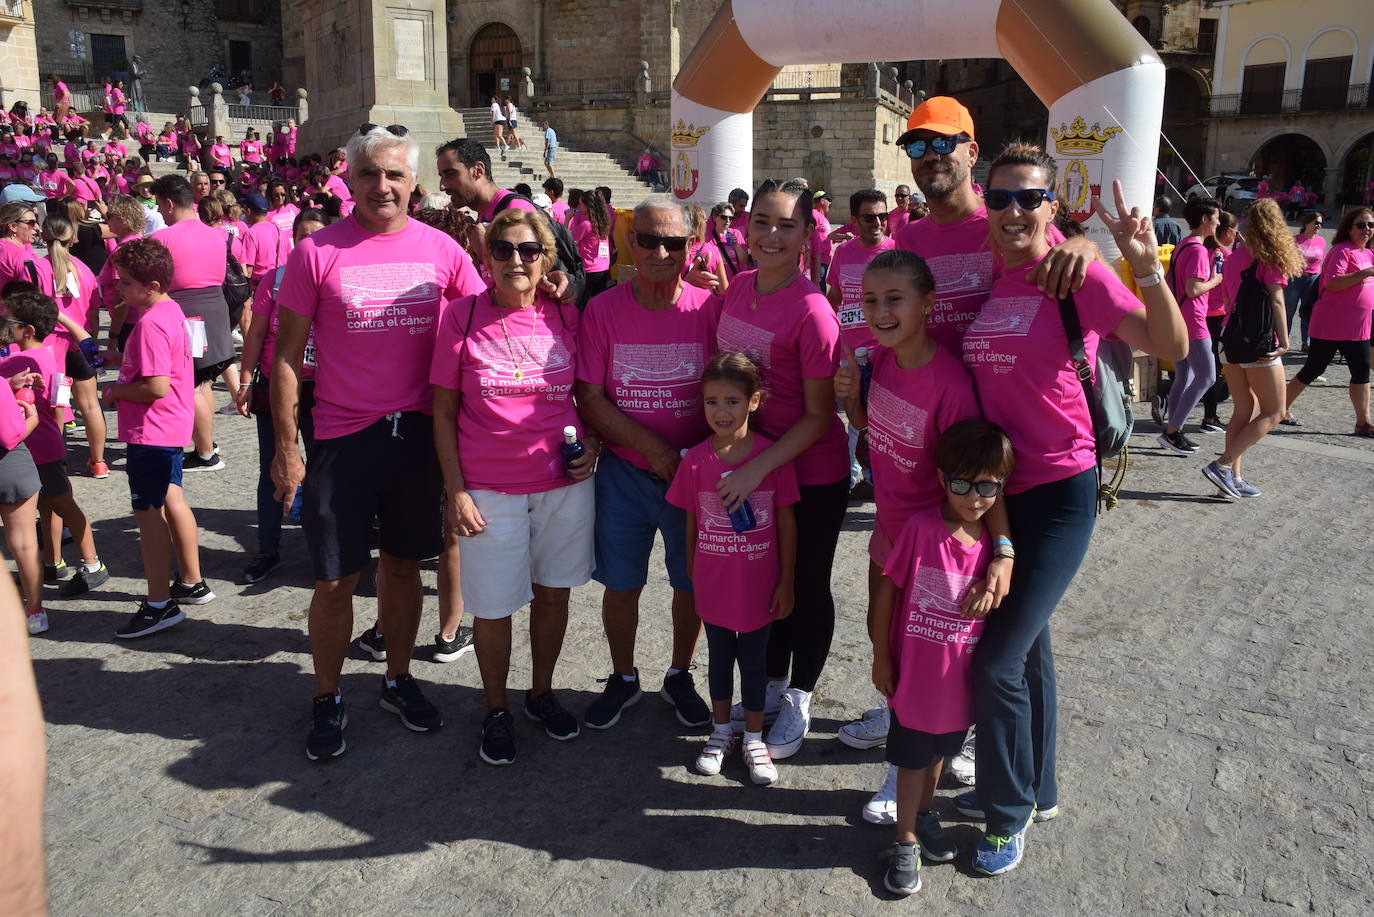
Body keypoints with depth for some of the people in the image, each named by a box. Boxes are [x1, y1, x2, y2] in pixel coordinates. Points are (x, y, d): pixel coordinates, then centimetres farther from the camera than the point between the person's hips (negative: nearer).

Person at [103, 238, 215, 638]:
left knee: (148, 512, -3)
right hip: (173, 426, 10)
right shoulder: (170, 310, 8)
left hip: (151, 431, -10)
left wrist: (115, 392, -13)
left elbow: (156, 386, -27)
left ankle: (160, 605, 3)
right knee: (171, 500, 18)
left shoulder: (150, 324, -22)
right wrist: (124, 362, 14)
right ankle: (192, 583, 29)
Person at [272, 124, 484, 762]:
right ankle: (327, 700, 25)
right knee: (336, 578, 6)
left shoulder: (440, 249, 1)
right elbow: (287, 353, -3)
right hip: (343, 438, -2)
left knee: (403, 562, 15)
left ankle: (398, 680, 33)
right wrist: (286, 446, -5)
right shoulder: (317, 252, -6)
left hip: (418, 432, 2)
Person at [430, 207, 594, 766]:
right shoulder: (463, 317, -6)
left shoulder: (566, 316, 0)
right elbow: (443, 411, -3)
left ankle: (541, 693, 36)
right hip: (489, 489, -2)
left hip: (565, 483, 3)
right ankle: (496, 710, 28)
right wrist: (456, 490, -8)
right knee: (493, 607, 6)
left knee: (554, 591, 14)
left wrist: (592, 446, -3)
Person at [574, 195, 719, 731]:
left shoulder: (709, 309, -6)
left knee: (692, 583, 11)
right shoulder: (603, 310, -5)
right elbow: (589, 399, -7)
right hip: (624, 472, 0)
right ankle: (623, 679, 34)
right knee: (620, 583, 11)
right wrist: (651, 447, -16)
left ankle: (679, 675, 35)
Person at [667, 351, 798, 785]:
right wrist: (691, 575, 9)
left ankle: (753, 738, 34)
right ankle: (721, 730, 40)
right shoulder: (695, 460, -10)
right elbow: (691, 524, 2)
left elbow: (787, 522, -6)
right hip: (713, 585, 2)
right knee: (719, 658, 19)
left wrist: (786, 583, -3)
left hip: (759, 586, -1)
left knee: (754, 660, 14)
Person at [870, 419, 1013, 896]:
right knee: (912, 758, 13)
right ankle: (907, 841, 31)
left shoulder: (993, 542, -8)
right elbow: (887, 589, -13)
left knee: (940, 750, 24)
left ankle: (925, 813, 49)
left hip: (961, 676, 4)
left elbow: (995, 606, 8)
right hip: (914, 673, -4)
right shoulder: (920, 527, -21)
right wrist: (881, 657, -9)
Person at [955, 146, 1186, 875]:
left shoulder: (1077, 274, -12)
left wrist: (1148, 268, -30)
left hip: (1058, 492, -6)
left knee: (998, 658, -5)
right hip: (997, 487, 7)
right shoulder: (988, 280, 6)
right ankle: (1034, 788, 40)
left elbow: (1170, 348, -18)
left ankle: (1010, 815, 19)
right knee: (1027, 644, 20)